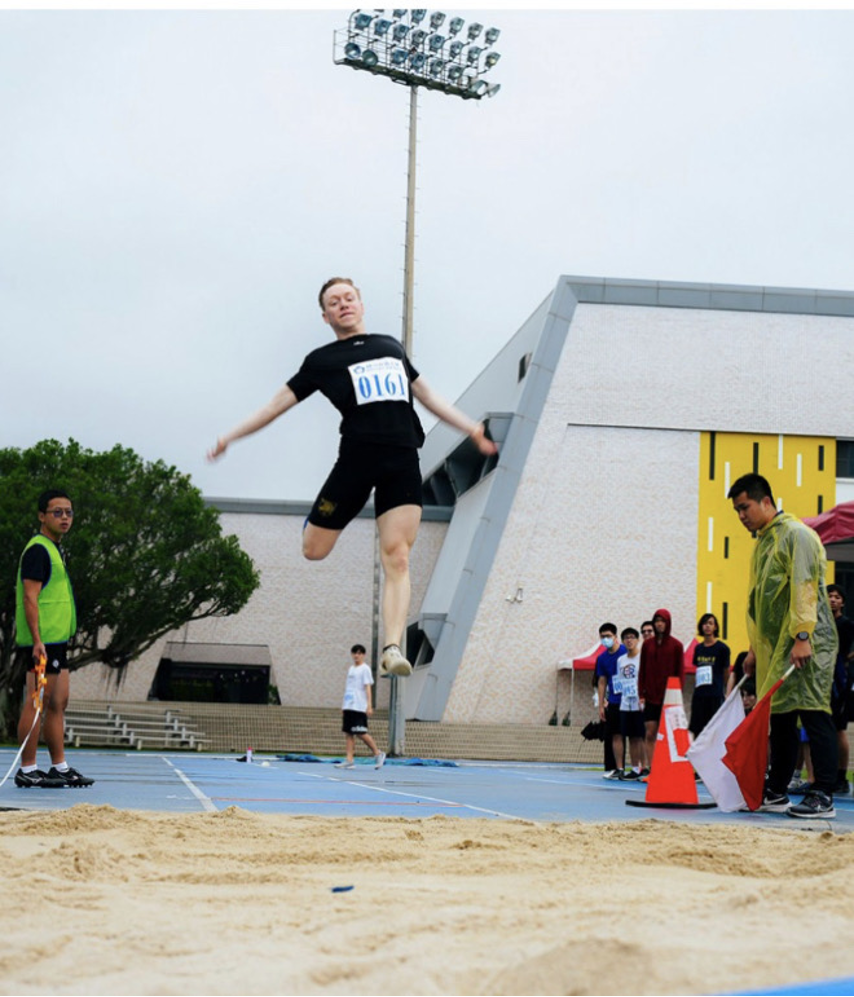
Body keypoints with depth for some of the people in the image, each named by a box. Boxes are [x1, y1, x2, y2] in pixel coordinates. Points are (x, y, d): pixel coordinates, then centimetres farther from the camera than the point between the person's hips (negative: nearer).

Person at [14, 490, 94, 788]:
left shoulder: (55, 550, 19)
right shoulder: (38, 550, -11)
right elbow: (30, 599, -17)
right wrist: (37, 640, -23)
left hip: (57, 640, 10)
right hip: (42, 643, -10)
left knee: (58, 704, 11)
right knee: (36, 703, -6)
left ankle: (60, 767, 16)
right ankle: (27, 770, -3)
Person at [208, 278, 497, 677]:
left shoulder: (391, 346, 22)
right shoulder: (323, 360, 12)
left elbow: (428, 396, 30)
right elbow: (277, 404, 14)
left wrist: (472, 429, 27)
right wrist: (230, 437, 9)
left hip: (402, 461, 1)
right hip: (356, 459, -1)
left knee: (397, 558, -11)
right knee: (313, 550, 1)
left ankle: (392, 649, -17)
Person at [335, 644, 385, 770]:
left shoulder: (365, 669, -2)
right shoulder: (350, 669, 19)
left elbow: (367, 687, -8)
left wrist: (369, 705, -15)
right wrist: (343, 705, 21)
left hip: (359, 707, -7)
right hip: (348, 706, 7)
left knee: (361, 733, -10)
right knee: (348, 733, 1)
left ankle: (378, 754, 5)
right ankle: (349, 760, -1)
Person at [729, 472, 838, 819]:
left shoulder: (795, 534, -7)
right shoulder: (762, 542, 21)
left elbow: (804, 587, -16)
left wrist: (802, 636, -23)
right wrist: (755, 648, 22)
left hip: (804, 644, -9)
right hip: (774, 647, 9)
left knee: (813, 713, -11)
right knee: (779, 717, 11)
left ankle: (823, 797, -12)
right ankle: (775, 793, 17)